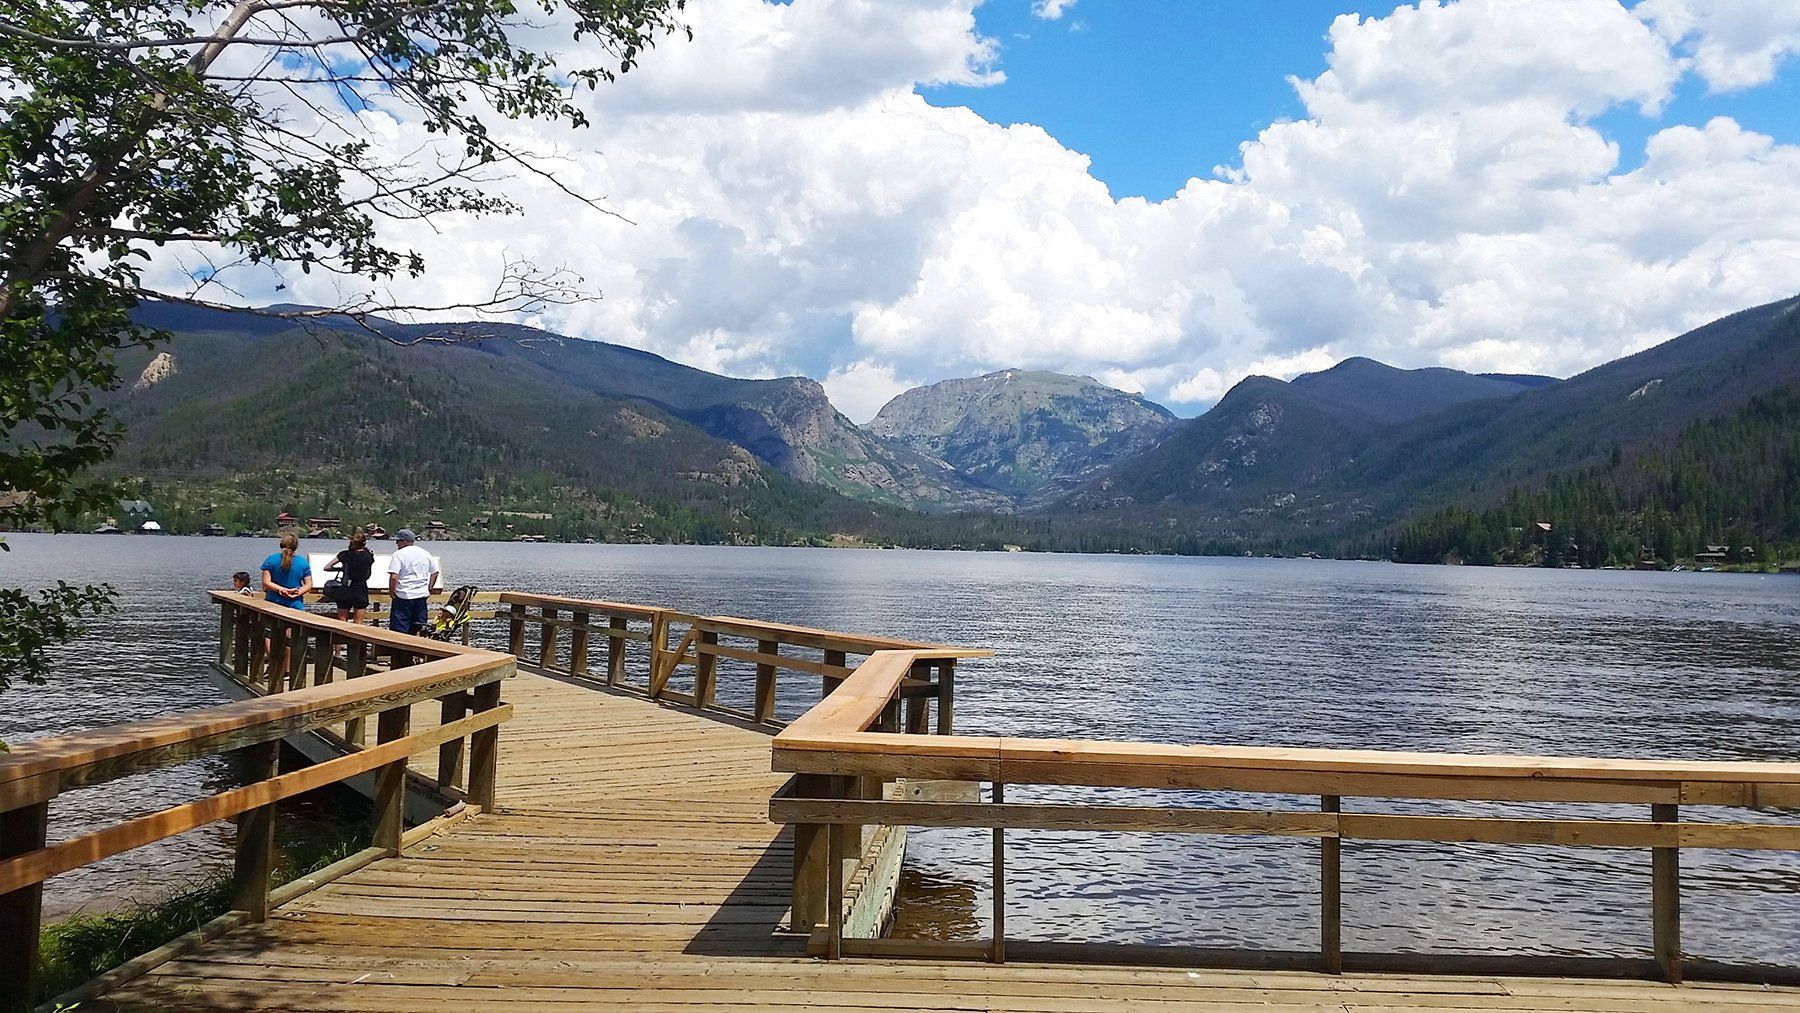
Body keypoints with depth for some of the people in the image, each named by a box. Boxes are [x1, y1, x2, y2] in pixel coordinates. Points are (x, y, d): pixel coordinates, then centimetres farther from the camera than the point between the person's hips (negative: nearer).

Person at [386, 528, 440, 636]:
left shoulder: (398, 554, -9)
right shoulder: (425, 554, 10)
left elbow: (393, 577, -17)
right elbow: (435, 572, 16)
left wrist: (392, 592, -5)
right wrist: (429, 589, 19)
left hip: (404, 596, -6)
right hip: (422, 596, 6)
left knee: (399, 630, -3)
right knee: (420, 629, 12)